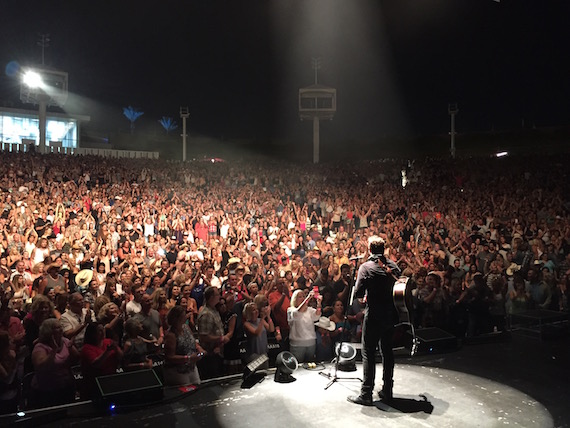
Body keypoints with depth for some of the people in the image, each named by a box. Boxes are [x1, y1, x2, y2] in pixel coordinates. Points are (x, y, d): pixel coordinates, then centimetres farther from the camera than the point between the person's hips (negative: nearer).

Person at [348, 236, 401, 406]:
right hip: (389, 314, 5)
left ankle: (366, 394, 4)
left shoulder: (366, 267, -13)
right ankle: (387, 391, 22)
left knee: (368, 354, 1)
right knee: (387, 352, 15)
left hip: (373, 316, -5)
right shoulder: (392, 265, 2)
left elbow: (358, 293, -15)